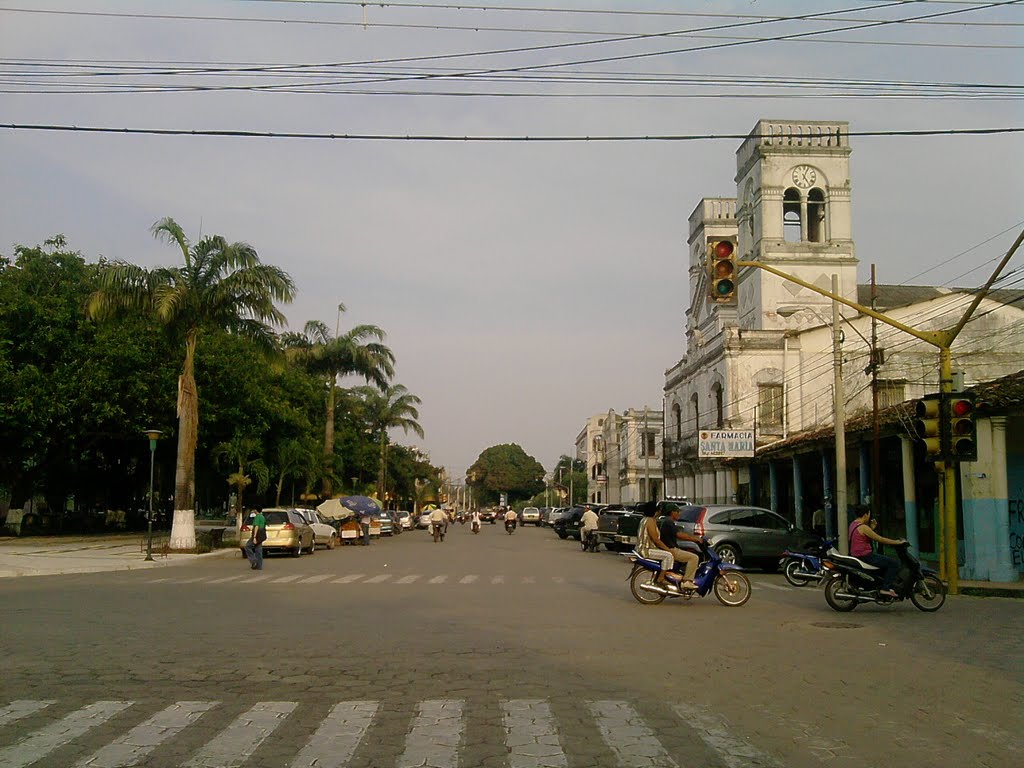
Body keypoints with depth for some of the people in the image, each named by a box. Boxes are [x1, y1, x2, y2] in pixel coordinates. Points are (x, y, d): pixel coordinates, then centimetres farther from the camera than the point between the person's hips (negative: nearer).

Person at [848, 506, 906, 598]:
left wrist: (871, 528, 11)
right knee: (894, 563, -10)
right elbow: (881, 539, -15)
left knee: (887, 561, 28)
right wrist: (898, 542, -6)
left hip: (856, 555, 10)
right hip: (865, 556, -10)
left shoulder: (853, 524, 11)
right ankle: (885, 588, -10)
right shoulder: (863, 527, -18)